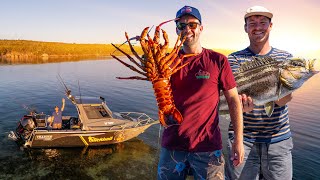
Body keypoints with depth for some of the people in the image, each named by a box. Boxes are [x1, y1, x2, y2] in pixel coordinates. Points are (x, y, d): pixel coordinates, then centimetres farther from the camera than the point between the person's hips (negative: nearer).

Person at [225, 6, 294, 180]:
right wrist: (242, 102, -39)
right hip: (243, 139, -2)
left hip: (278, 139, 2)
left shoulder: (286, 57, 6)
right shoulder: (234, 58, 1)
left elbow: (283, 100, -8)